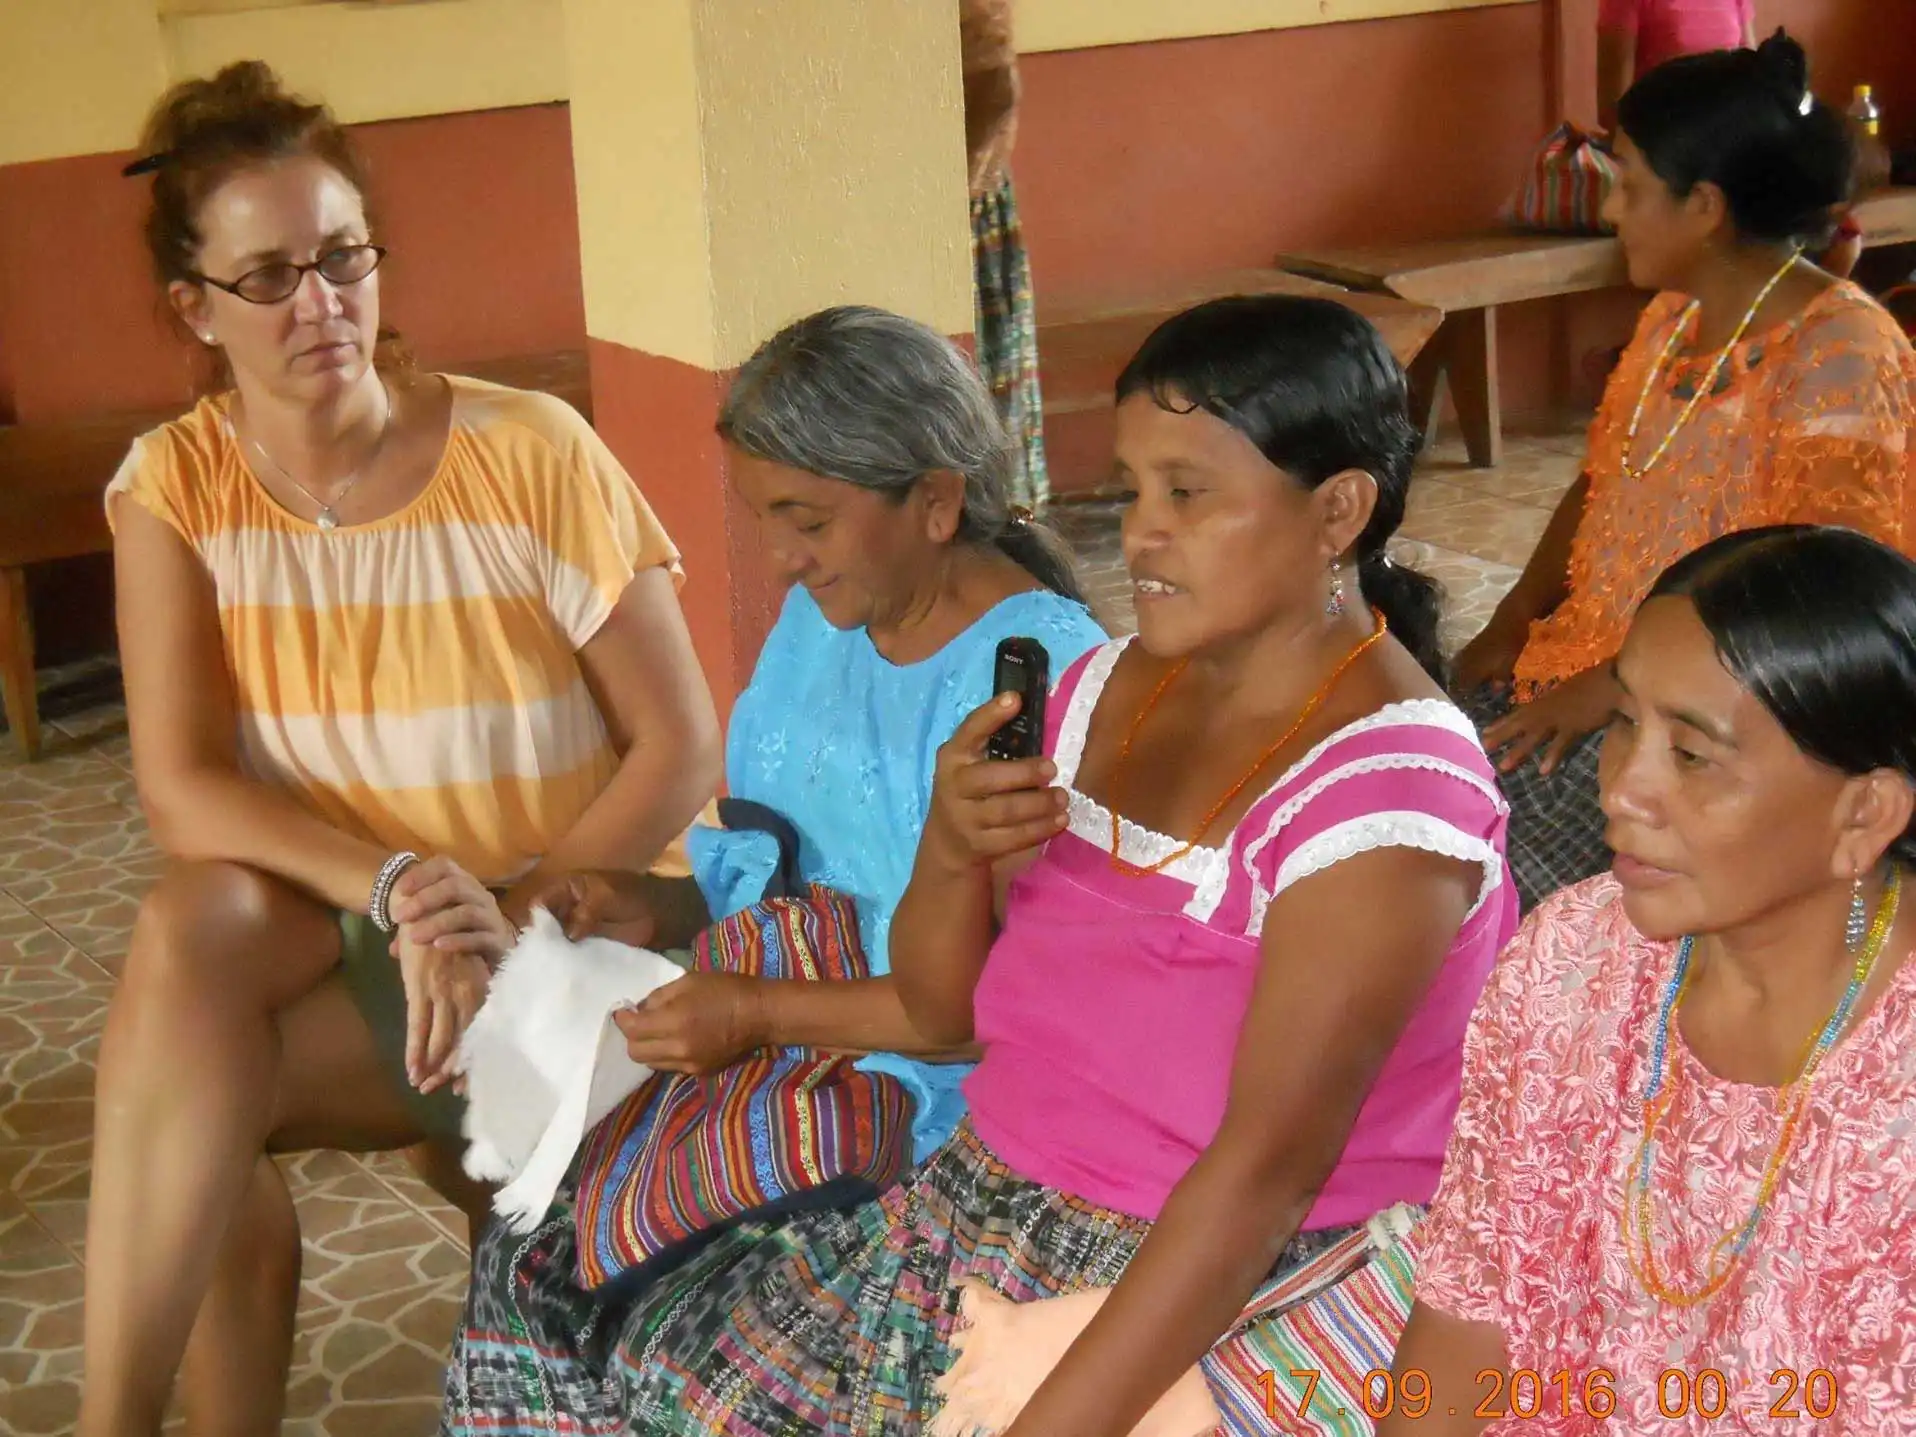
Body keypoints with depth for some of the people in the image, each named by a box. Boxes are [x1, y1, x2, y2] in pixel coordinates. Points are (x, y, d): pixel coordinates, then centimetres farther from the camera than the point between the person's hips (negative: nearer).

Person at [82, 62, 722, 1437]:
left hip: (570, 930, -3)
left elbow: (681, 749, -10)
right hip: (333, 936, 3)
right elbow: (182, 789, -13)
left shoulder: (530, 452, -13)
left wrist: (513, 921, -19)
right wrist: (395, 887, -28)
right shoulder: (176, 485, -4)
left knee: (196, 1105, -28)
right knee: (194, 921, -31)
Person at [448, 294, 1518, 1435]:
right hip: (977, 1209, 7)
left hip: (1212, 1300, -6)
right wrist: (953, 854, -12)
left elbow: (1262, 1171, -25)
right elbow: (942, 1012, 9)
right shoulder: (1111, 686, 5)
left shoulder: (1381, 797, -18)